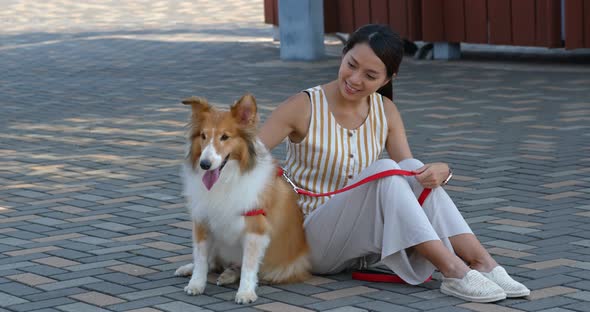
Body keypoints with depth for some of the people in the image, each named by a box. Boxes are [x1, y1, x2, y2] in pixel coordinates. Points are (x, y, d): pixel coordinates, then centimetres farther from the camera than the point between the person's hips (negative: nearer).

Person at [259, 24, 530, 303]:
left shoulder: (385, 112, 2)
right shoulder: (304, 107, -12)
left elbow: (409, 171, -5)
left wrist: (440, 171, -26)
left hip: (362, 238, 5)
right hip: (312, 241, -5)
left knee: (413, 169, -22)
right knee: (385, 171, -29)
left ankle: (481, 262, -28)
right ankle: (452, 270, -36)